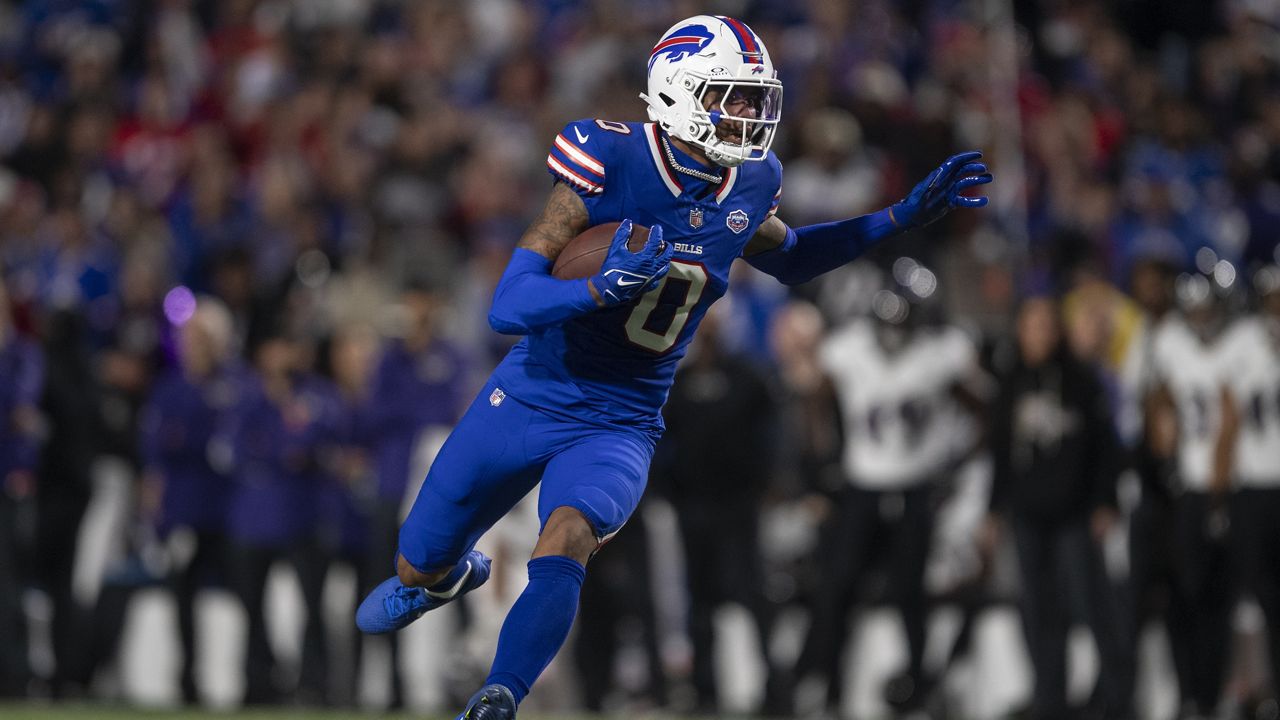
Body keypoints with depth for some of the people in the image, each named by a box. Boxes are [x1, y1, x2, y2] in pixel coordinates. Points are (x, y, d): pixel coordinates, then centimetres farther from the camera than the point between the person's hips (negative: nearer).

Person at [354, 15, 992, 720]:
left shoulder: (747, 186, -5)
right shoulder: (610, 166, -21)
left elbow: (788, 258, 21)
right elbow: (508, 306, -25)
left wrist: (903, 217, 9)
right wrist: (603, 287, -44)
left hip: (619, 426, 2)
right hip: (531, 399, -2)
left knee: (567, 540, -31)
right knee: (419, 569, 15)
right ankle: (455, 574, 52)